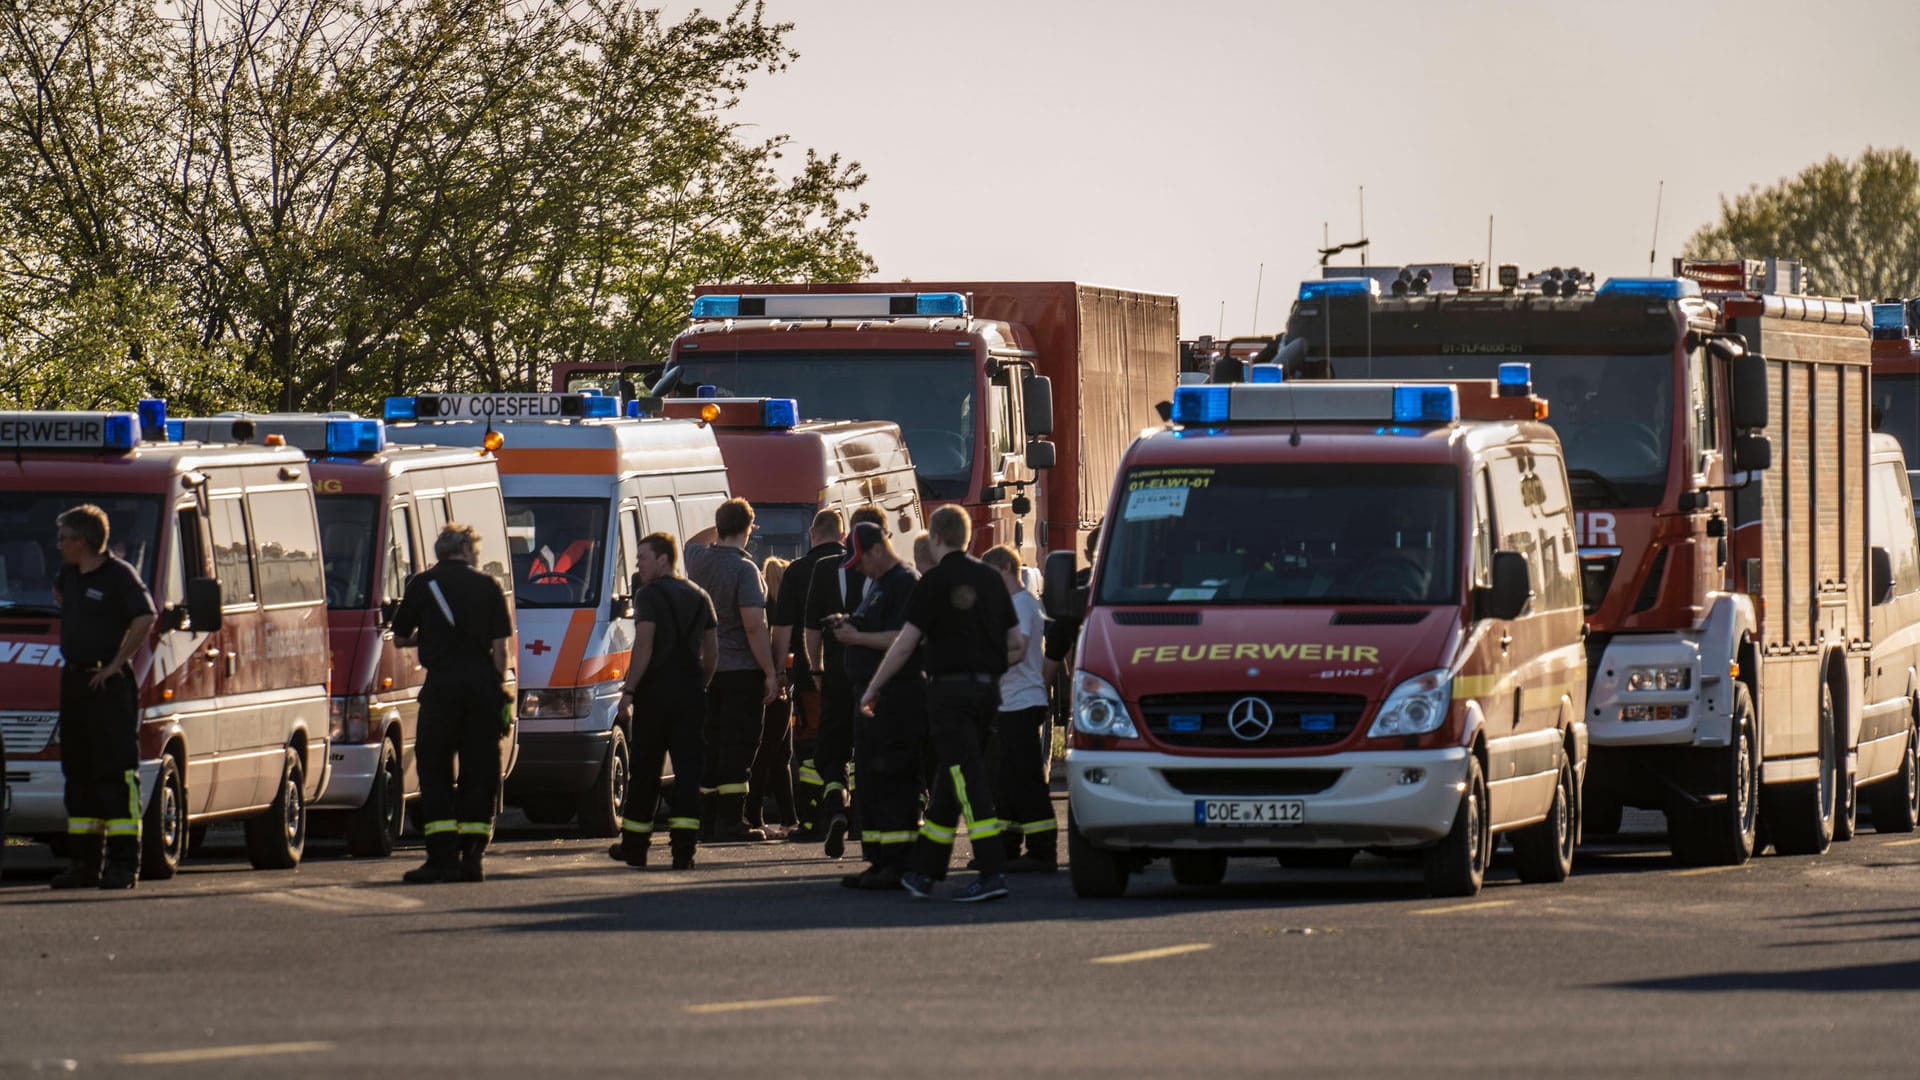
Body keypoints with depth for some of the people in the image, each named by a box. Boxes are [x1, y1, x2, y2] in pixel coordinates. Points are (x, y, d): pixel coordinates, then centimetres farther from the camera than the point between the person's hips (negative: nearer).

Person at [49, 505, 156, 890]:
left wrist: (116, 664, -19)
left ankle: (123, 863, -10)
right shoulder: (70, 573, 13)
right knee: (77, 771, 10)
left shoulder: (119, 575, -12)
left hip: (108, 684, -9)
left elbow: (145, 618, -23)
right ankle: (83, 862, 16)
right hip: (74, 681, 9)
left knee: (116, 772, -9)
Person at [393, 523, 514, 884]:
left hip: (442, 684, -1)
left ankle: (442, 857, -6)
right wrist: (499, 686, 10)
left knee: (434, 770, 4)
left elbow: (400, 638, 13)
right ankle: (473, 857, 5)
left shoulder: (422, 585, 5)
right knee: (480, 771, 8)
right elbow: (500, 645, 2)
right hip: (482, 684, 1)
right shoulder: (488, 587, 6)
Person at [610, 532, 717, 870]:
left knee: (645, 770, 5)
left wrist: (627, 691, -13)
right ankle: (683, 847, -9)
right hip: (691, 693, 5)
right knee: (688, 769, 1)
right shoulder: (699, 596, 14)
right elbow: (712, 652, 17)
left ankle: (634, 847, 13)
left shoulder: (649, 595, -7)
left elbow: (643, 648, -15)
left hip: (656, 690, -5)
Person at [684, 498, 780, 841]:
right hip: (741, 671, -7)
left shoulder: (698, 558, 3)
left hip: (704, 668, 7)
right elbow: (754, 626, -20)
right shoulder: (744, 569, -16)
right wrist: (770, 673, -16)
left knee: (710, 745, 13)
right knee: (738, 745, -4)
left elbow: (695, 542, 31)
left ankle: (707, 820, 16)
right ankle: (730, 822, -8)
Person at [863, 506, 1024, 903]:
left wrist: (871, 689, 1)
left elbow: (904, 645, -9)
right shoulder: (991, 579, 10)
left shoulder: (935, 582, -9)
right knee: (950, 783, 14)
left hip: (950, 689, -7)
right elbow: (1017, 644, 12)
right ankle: (924, 871, 21)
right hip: (987, 688, 7)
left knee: (967, 783, -9)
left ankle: (992, 873, -18)